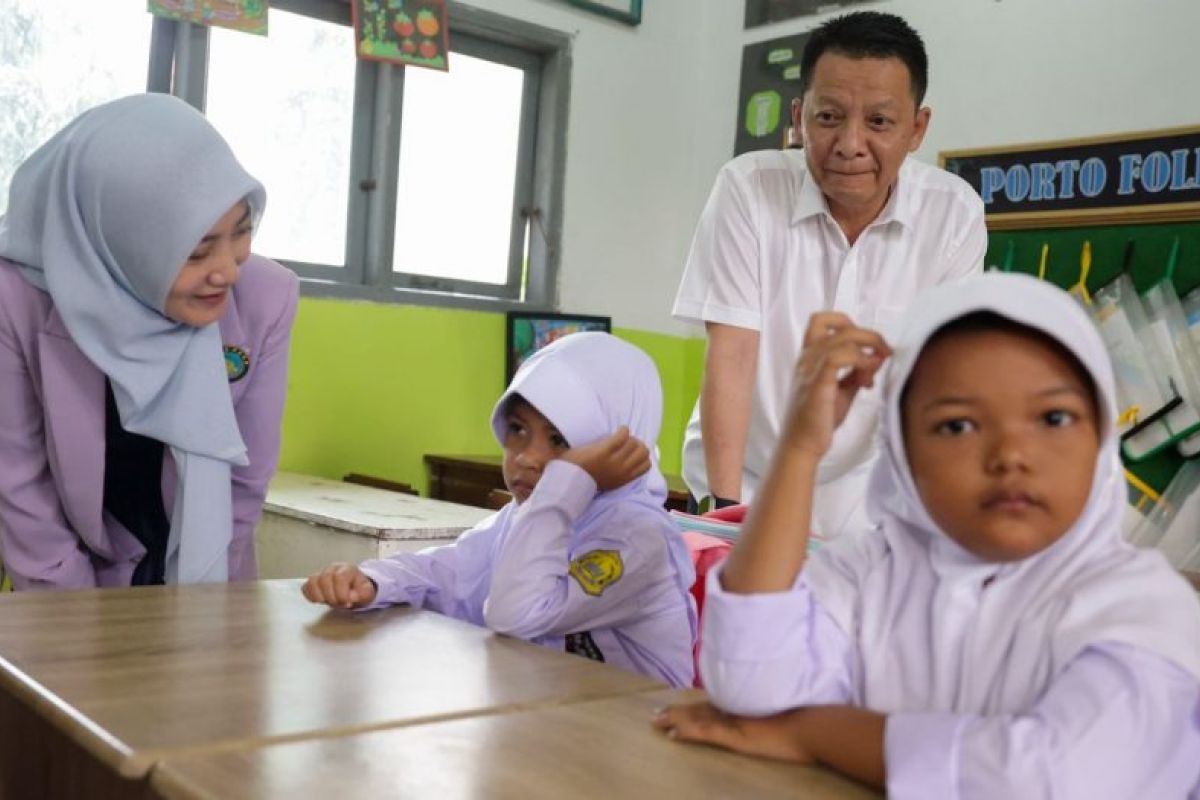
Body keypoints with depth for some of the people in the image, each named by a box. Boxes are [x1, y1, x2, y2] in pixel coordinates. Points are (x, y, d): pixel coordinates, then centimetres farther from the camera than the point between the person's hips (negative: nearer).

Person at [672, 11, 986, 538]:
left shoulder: (954, 212, -10)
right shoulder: (747, 188, -14)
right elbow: (731, 355, -16)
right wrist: (727, 506, -20)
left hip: (862, 492, 1)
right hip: (745, 481, -1)